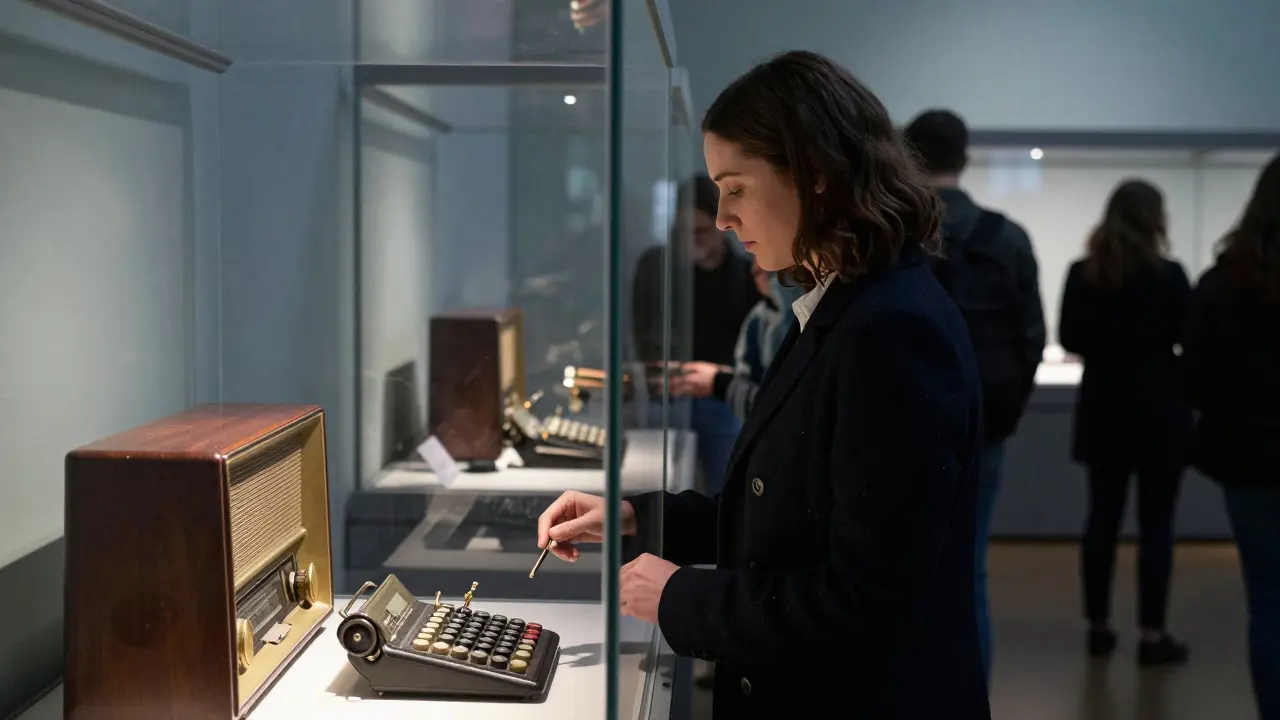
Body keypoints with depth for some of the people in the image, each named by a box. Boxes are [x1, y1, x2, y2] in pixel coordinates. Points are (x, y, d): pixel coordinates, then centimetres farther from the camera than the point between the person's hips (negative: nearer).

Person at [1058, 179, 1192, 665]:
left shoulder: (1082, 274, -1)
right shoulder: (1168, 275, -13)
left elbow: (1069, 339, 5)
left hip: (1102, 409, 4)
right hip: (1158, 410, -4)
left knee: (1103, 517, 11)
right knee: (1156, 523, 2)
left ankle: (1099, 627, 15)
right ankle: (1152, 635, 4)